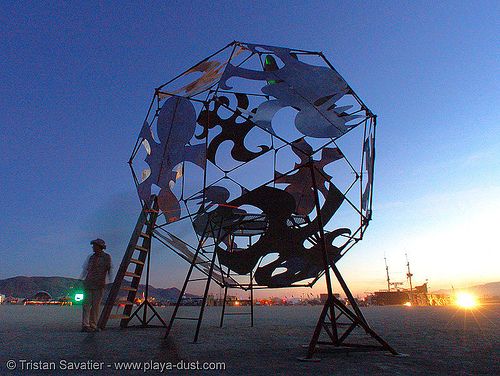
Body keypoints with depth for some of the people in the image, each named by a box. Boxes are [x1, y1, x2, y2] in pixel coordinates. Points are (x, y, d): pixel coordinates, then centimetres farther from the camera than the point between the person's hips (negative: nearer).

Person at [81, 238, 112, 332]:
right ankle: (85, 325, -2)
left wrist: (112, 282, -5)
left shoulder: (106, 257, 3)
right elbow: (86, 269, 24)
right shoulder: (91, 257, 14)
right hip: (88, 284, 3)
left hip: (99, 286, -3)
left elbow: (110, 270, 2)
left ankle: (92, 325, 8)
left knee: (96, 305, -1)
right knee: (86, 304, -4)